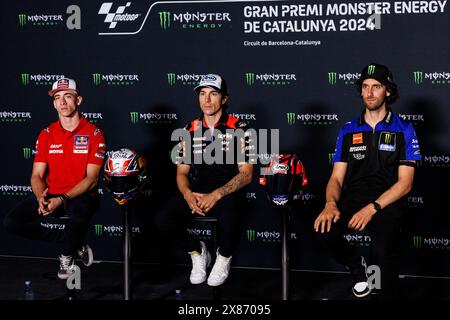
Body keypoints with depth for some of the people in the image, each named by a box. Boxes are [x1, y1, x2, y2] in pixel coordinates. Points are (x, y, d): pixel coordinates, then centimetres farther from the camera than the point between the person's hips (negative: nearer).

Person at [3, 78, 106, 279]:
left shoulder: (94, 134, -6)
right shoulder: (46, 135, 6)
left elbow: (91, 179, -11)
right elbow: (37, 175, 3)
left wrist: (62, 200, -25)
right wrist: (41, 198, -20)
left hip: (80, 196, -4)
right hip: (50, 195, 5)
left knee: (80, 211, -42)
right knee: (12, 222, -18)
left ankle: (67, 255, -7)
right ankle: (76, 243, -4)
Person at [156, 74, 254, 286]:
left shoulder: (239, 129, 1)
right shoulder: (190, 131, 12)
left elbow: (246, 174, -5)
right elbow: (182, 173, 12)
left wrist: (216, 195, -19)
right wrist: (188, 195, -12)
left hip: (228, 194, -3)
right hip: (196, 194, 3)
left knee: (229, 218, -39)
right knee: (164, 220, -26)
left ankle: (224, 259, -1)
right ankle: (197, 253, 8)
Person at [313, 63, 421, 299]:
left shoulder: (403, 131, 4)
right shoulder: (348, 131, 14)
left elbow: (405, 183, -3)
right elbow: (337, 178, 10)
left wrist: (372, 208, -16)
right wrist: (331, 204, -14)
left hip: (388, 202, -3)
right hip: (353, 198, 3)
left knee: (383, 250, -34)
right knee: (324, 230, -28)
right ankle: (356, 266, 3)